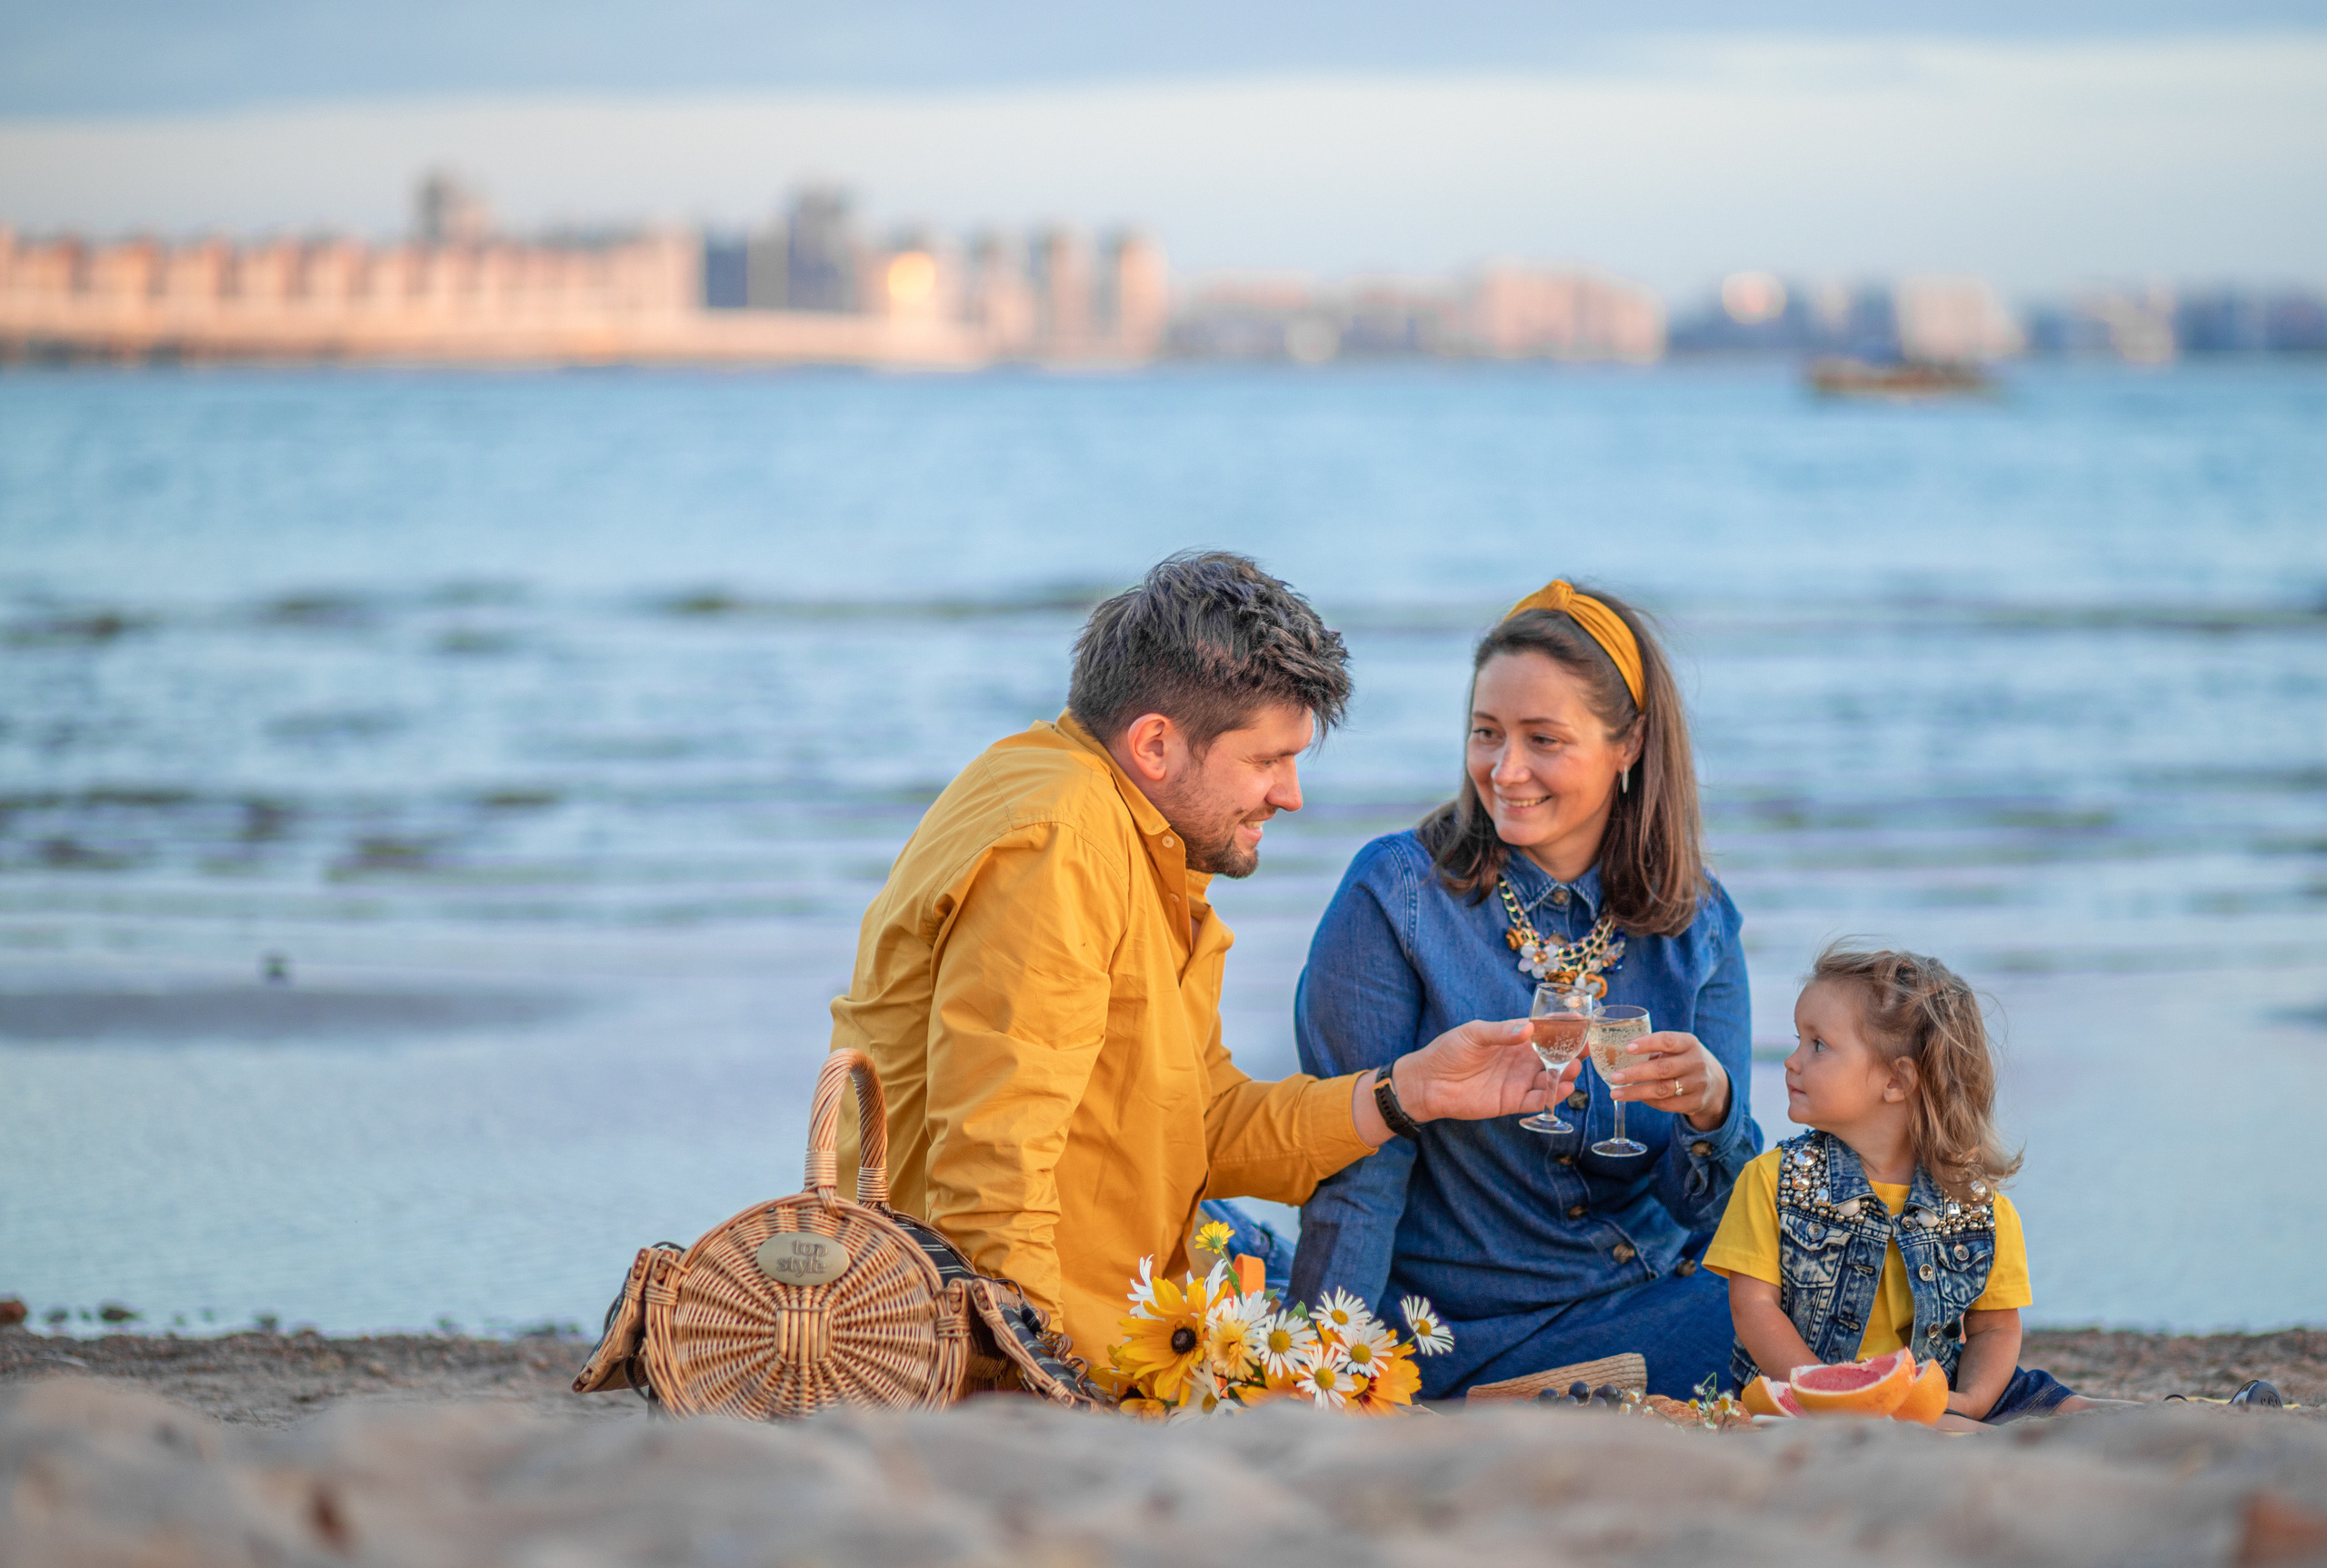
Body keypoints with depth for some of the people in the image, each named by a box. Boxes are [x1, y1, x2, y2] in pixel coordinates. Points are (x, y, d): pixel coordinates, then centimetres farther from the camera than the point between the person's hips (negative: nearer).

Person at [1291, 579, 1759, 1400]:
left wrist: (1710, 1108, -20)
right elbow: (1356, 1177, -8)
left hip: (1645, 1310, 5)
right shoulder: (1399, 893, -6)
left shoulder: (1696, 925, 5)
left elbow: (1702, 1208, 2)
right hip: (1452, 1339, -5)